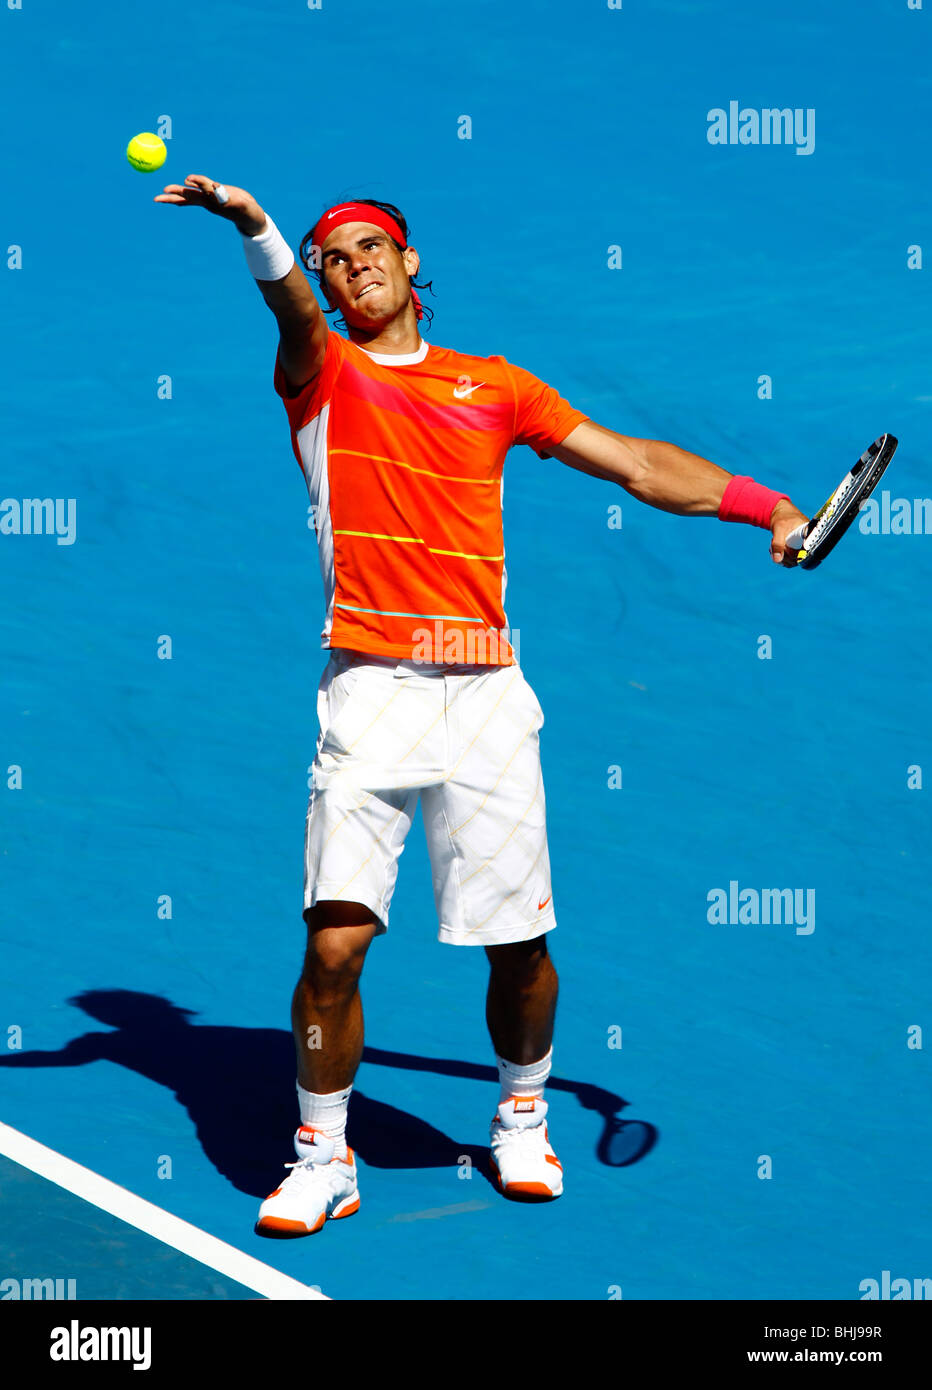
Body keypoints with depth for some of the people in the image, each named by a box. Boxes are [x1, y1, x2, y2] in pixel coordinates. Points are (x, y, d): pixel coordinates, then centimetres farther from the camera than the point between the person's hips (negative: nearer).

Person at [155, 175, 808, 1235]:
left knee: (519, 945, 6)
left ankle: (521, 1118, 33)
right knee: (335, 941, -11)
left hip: (486, 695, 2)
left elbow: (636, 463, 17)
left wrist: (764, 505, 5)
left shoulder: (496, 387, 17)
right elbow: (295, 311, -12)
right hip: (370, 696, -2)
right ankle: (322, 1156, 8)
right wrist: (256, 228, -35)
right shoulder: (321, 375, 10)